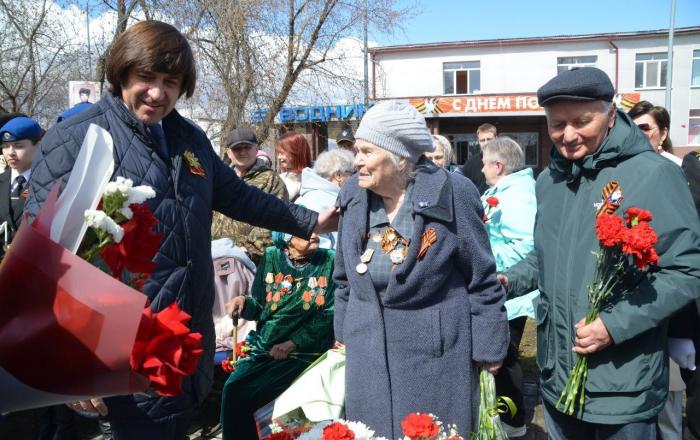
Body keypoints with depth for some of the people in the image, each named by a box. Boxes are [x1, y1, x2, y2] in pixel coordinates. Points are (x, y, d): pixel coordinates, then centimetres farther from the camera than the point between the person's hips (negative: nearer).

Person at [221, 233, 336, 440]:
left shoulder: (329, 261, -4)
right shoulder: (271, 256, 4)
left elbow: (330, 314, -9)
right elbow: (260, 308, 10)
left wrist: (292, 343, -14)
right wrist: (244, 302, -13)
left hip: (304, 351, -3)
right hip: (264, 347, 4)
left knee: (247, 395, -20)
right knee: (232, 388, -18)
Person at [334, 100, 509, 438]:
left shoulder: (452, 193, -13)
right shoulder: (353, 194, 1)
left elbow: (482, 280, -7)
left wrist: (489, 347, -4)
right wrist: (345, 332, 15)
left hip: (435, 350, -4)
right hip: (368, 350, 5)